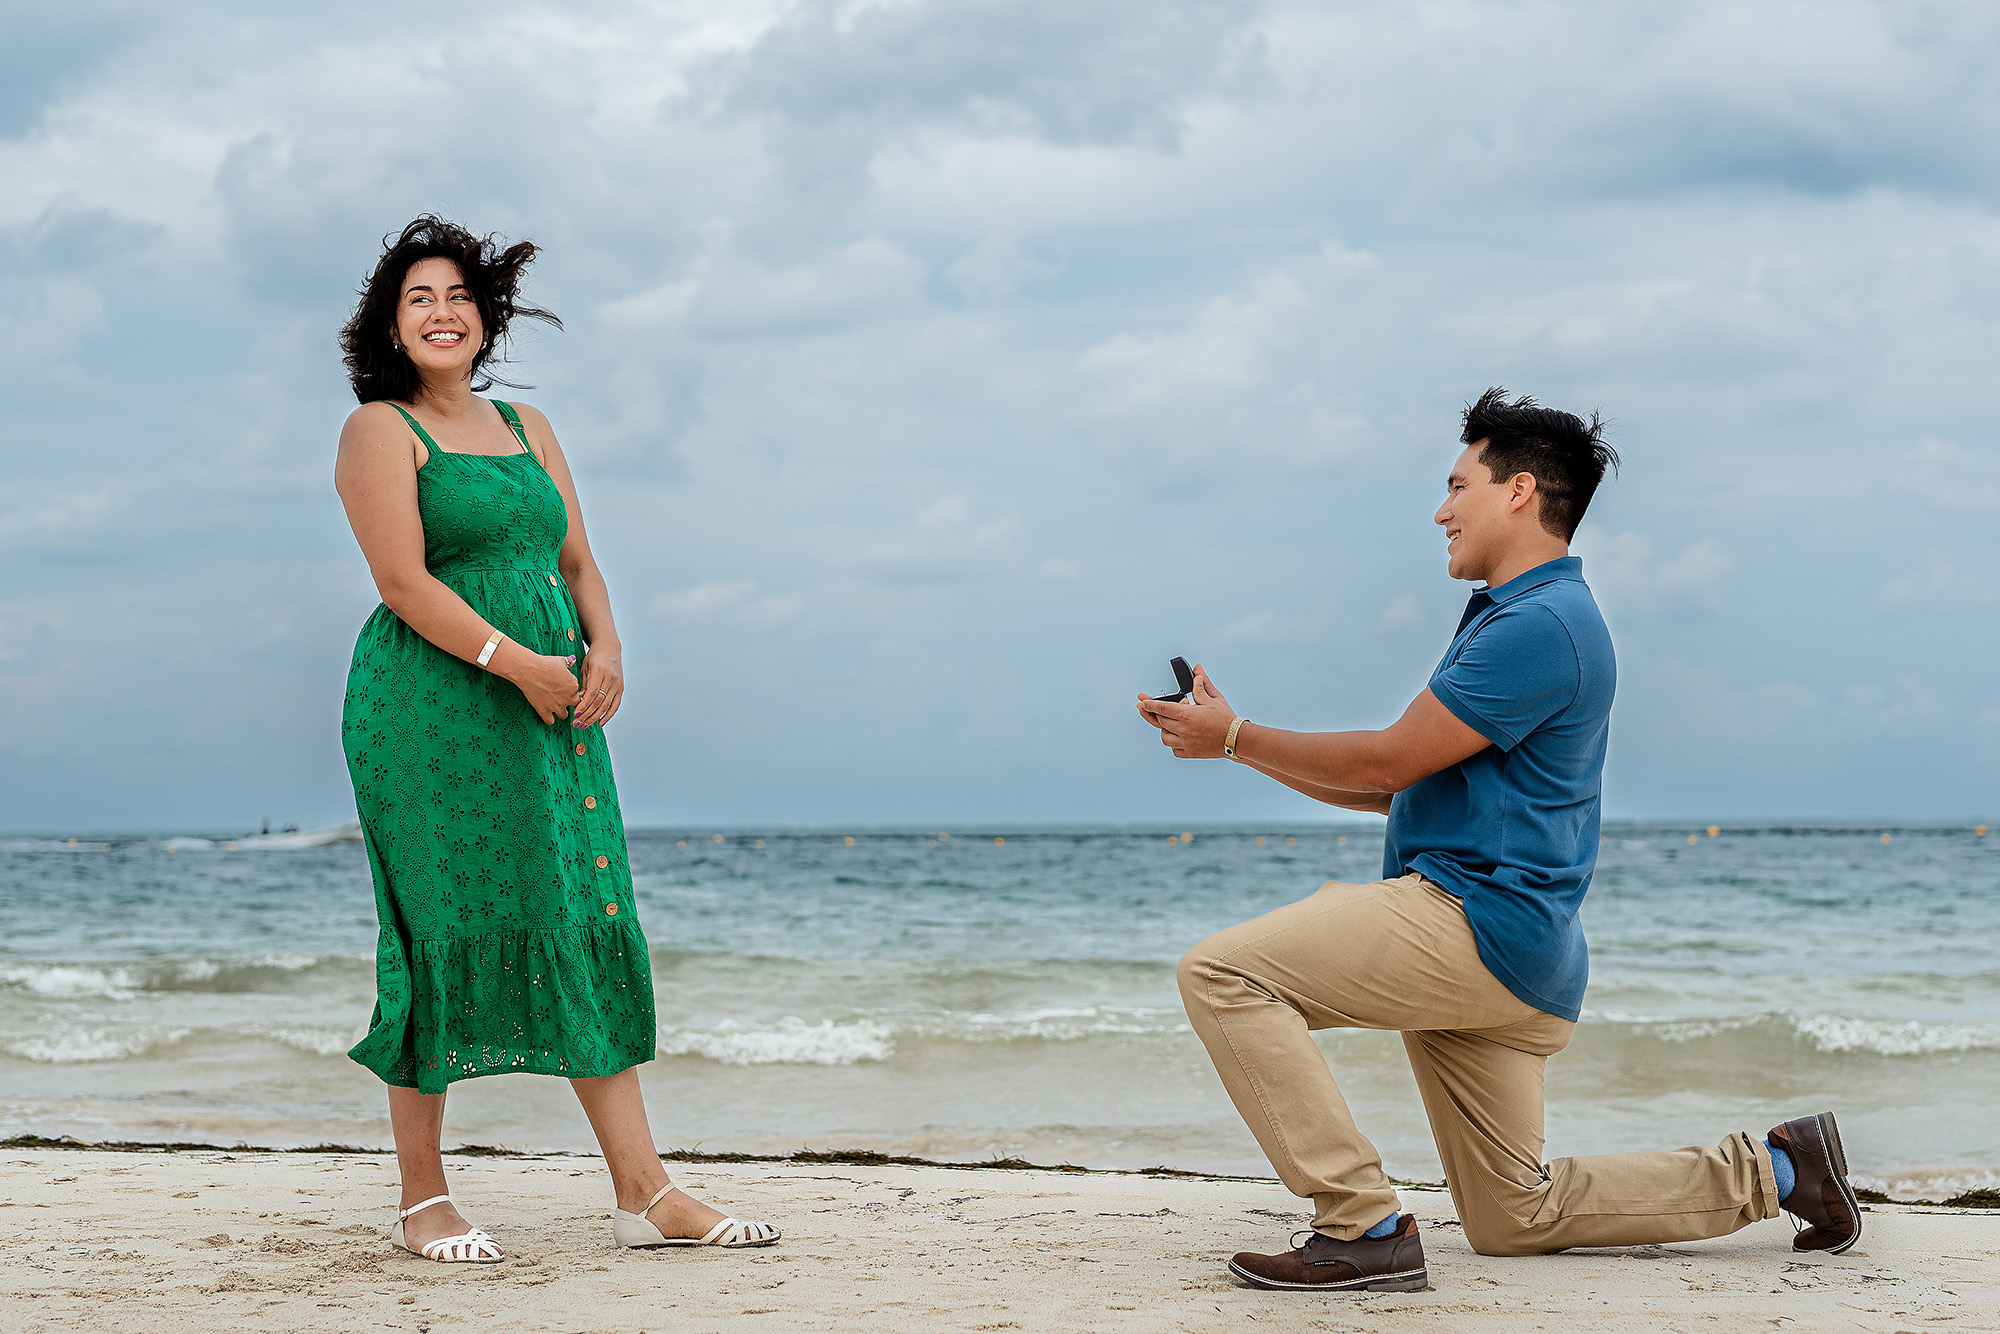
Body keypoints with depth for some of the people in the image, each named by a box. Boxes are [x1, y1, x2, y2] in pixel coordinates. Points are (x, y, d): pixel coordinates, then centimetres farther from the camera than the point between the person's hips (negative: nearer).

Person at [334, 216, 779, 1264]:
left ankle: (645, 1195, 3)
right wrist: (515, 662, -18)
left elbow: (577, 561, 18)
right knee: (441, 932, -5)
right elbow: (404, 579, -11)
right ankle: (422, 1202, 6)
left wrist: (604, 647, -2)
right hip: (432, 707, -6)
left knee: (588, 925, 2)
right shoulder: (382, 430, 0)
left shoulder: (526, 426, 20)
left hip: (551, 706, 6)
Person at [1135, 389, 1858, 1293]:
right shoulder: (1514, 615, 22)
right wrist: (1238, 742, 15)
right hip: (1502, 967, 11)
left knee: (1221, 973, -16)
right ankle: (1774, 1168, 18)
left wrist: (1236, 737, -3)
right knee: (1515, 1218, 14)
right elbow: (1401, 789, 21)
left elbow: (1392, 761, -12)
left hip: (1476, 921, -11)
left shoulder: (1540, 624, -12)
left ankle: (1365, 1229, -19)